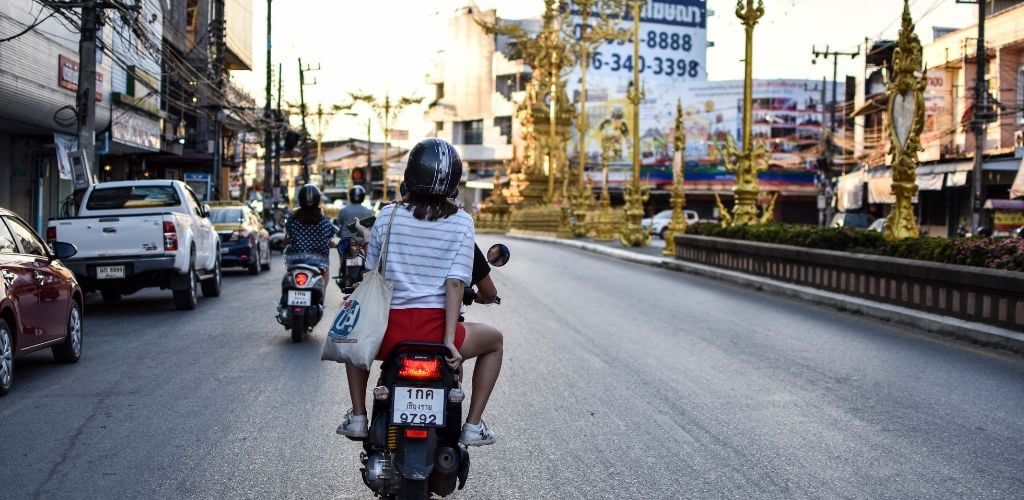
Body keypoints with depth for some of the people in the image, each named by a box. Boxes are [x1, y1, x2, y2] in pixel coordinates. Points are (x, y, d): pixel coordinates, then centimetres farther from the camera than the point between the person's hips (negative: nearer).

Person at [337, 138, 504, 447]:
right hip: (435, 329, -2)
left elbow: (372, 274, 8)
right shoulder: (461, 222, -3)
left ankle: (358, 417, 29)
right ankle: (473, 426, 19)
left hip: (389, 331, 2)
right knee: (494, 341, 28)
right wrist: (449, 339, -12)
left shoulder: (388, 215, 1)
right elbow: (455, 282, -11)